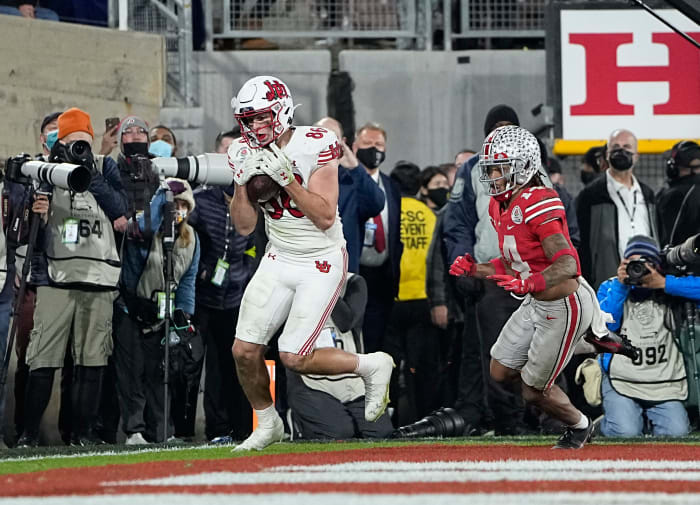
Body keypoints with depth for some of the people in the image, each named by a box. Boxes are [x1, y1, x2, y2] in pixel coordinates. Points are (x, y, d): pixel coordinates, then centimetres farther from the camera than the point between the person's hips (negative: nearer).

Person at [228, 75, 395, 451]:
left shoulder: (315, 145, -18)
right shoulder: (245, 154, -1)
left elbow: (325, 217, -20)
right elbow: (244, 226, 2)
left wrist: (287, 179, -27)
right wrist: (243, 183, -14)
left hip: (321, 263, -6)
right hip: (278, 260, 6)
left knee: (293, 358, -14)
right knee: (244, 351, -3)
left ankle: (372, 366, 10)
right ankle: (267, 424, 20)